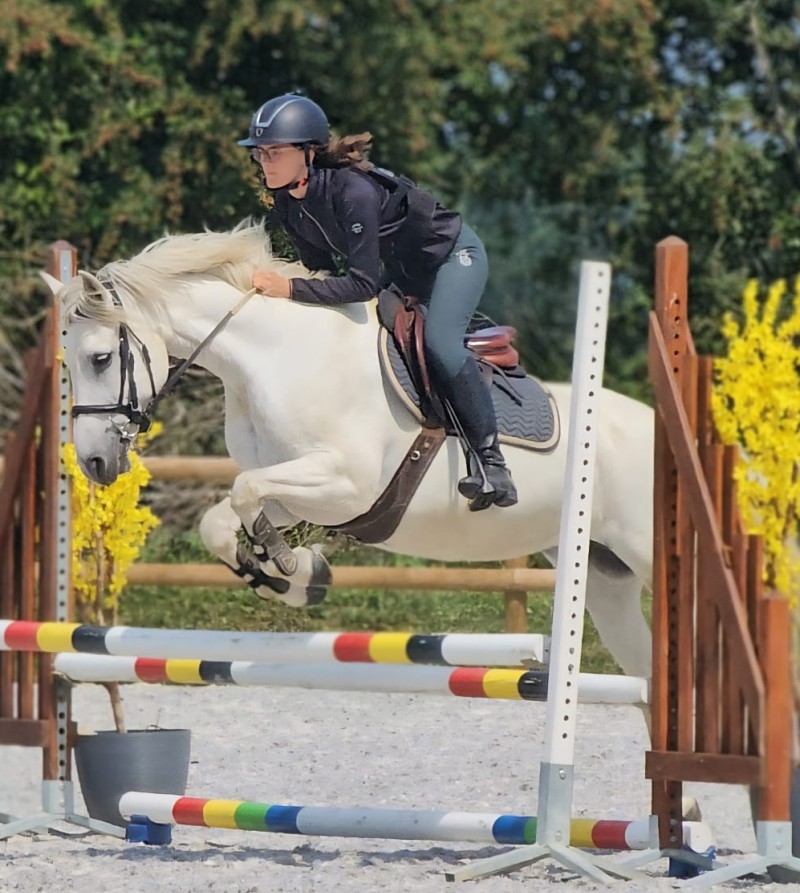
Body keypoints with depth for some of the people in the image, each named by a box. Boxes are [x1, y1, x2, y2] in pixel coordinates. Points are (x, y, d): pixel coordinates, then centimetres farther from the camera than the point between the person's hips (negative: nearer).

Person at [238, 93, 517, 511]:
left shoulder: (353, 191, -37)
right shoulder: (288, 202, -11)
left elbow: (362, 284, -39)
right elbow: (322, 269, 2)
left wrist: (289, 288, -42)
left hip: (453, 255, -10)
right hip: (401, 270, 10)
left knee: (439, 341, -29)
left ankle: (492, 464, -22)